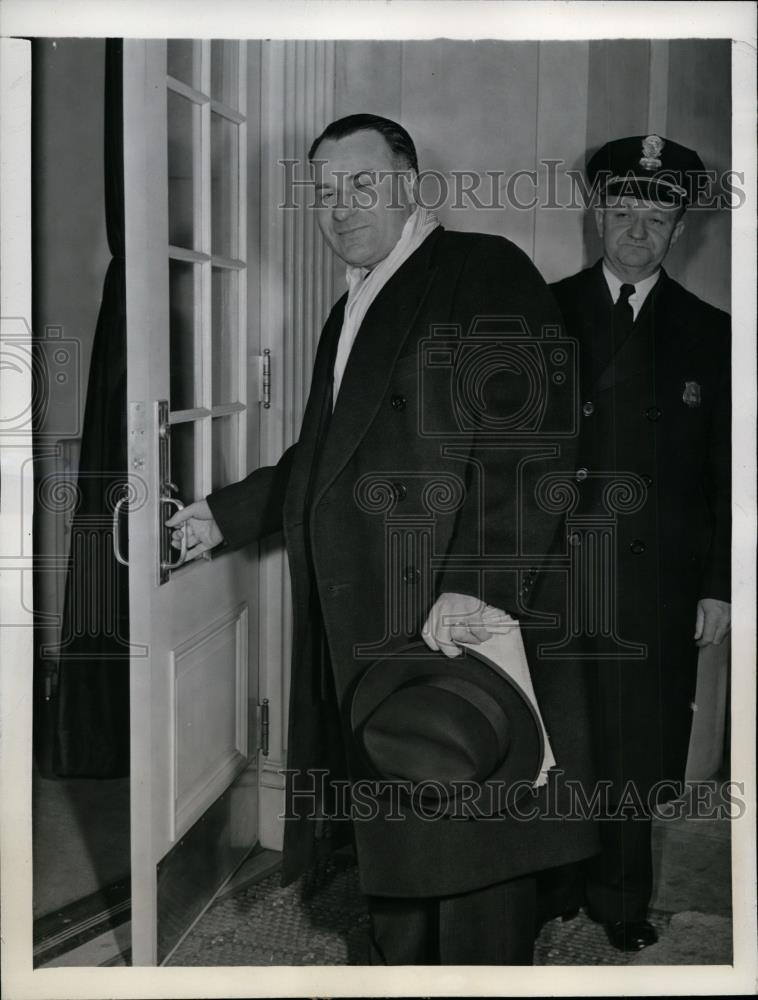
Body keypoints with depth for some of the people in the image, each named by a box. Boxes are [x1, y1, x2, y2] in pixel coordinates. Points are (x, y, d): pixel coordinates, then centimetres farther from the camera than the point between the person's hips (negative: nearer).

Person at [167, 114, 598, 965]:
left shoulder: (486, 273, -5)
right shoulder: (349, 313, 22)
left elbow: (530, 438, -16)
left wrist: (476, 585, -23)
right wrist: (227, 515, 28)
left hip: (462, 628, -8)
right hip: (366, 645, 8)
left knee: (468, 852, 0)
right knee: (389, 848, 16)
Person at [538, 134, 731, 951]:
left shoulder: (707, 332, 6)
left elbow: (726, 473, 5)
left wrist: (718, 586, 1)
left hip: (659, 580, 1)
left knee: (637, 745, 7)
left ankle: (621, 895, 24)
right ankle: (555, 884, 24)